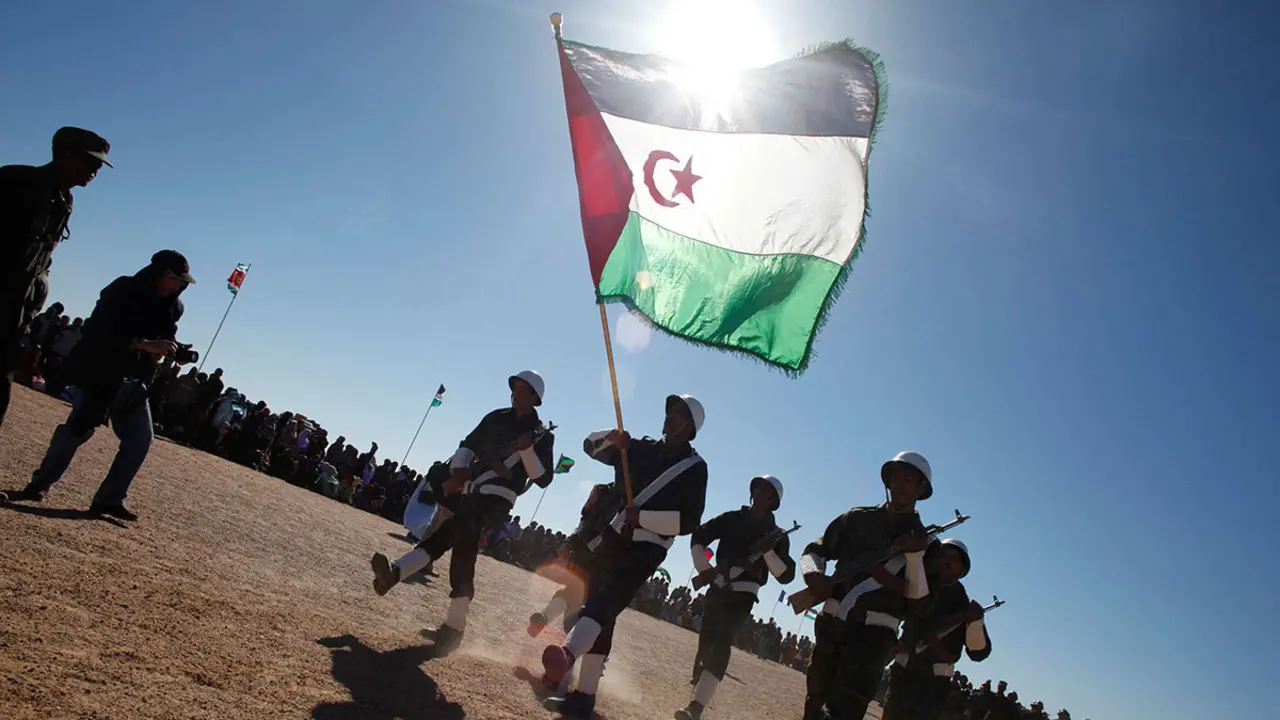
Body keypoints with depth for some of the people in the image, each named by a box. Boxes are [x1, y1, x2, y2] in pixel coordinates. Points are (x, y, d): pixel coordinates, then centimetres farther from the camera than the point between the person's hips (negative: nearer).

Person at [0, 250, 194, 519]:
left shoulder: (173, 306, 1)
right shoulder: (123, 289, -17)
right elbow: (97, 330, -27)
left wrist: (176, 351, -12)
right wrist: (143, 344, -37)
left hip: (132, 378, 6)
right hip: (97, 372, -6)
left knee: (141, 438, -1)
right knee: (79, 429, -12)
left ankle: (109, 499, 6)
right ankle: (38, 486, 7)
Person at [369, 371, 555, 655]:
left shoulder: (542, 435, 1)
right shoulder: (497, 418, 16)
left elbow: (543, 478, -6)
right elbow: (469, 445, 18)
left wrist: (527, 449, -20)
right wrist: (457, 472, 0)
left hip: (498, 498, -6)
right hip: (472, 493, 6)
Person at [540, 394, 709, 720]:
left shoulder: (694, 467, -5)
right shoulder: (642, 449, 12)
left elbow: (688, 521, -13)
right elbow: (591, 445, 14)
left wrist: (642, 517, -19)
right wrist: (611, 438, -8)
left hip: (646, 550, -6)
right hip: (614, 538, 6)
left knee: (604, 604, -28)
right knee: (600, 608, 8)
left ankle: (567, 655, -51)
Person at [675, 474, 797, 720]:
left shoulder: (777, 536, 1)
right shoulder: (731, 519, 5)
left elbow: (786, 575, -7)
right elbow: (698, 537, 6)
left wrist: (767, 551, -21)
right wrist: (703, 568, -7)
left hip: (742, 596, -3)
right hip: (717, 589, 3)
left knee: (721, 643, -20)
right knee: (706, 643, 10)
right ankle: (696, 699, 30)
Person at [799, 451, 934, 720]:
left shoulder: (926, 541, 6)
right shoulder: (858, 518, 11)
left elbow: (923, 600, -2)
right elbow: (814, 550, 12)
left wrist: (914, 557, -17)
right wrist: (814, 576, -9)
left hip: (874, 632, -3)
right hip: (831, 621, 4)